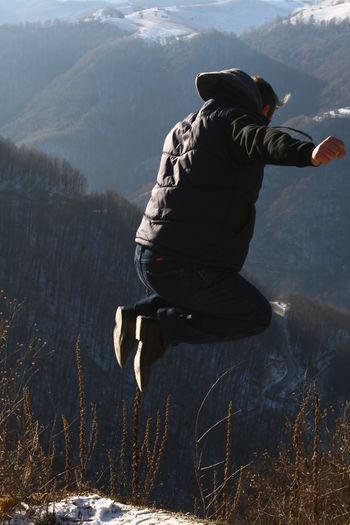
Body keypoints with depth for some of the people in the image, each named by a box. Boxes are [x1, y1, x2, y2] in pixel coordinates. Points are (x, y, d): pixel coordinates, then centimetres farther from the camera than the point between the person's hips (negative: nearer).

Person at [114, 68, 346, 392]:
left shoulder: (181, 129, 21)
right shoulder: (239, 122, -6)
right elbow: (266, 142, -30)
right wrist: (310, 153, -48)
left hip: (149, 258, 8)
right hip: (190, 267, -8)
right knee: (256, 316, 15)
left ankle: (138, 315, 11)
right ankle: (162, 330, -3)